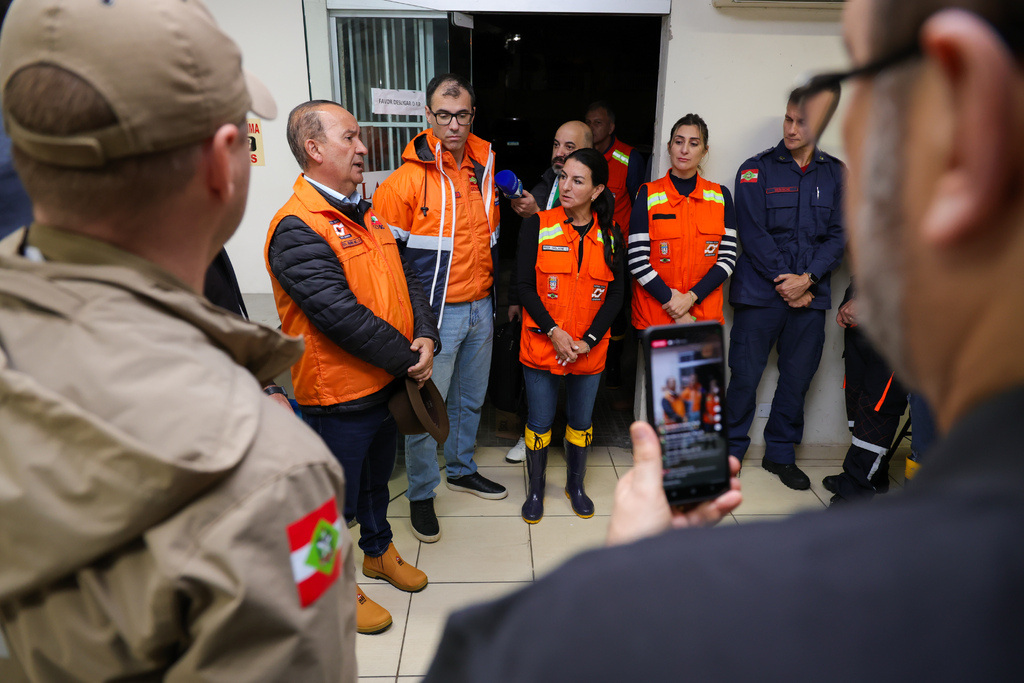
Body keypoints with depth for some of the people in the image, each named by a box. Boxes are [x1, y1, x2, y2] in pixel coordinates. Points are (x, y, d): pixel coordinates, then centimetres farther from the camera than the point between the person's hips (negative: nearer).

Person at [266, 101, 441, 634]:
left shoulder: (363, 213, 8)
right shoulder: (297, 228, -22)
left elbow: (404, 278, 5)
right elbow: (341, 315, -28)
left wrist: (424, 337, -11)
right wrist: (406, 358, -20)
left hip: (387, 382, 8)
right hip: (339, 395, -8)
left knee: (377, 475, 27)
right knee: (338, 495, 12)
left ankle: (378, 550, 50)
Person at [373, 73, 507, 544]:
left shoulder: (486, 164, 5)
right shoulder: (407, 179, -11)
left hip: (481, 308, 6)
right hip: (435, 313, -5)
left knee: (471, 399, 19)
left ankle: (461, 469, 41)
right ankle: (421, 494, 22)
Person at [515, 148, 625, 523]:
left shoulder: (610, 235, 0)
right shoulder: (537, 226, -5)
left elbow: (616, 294, 0)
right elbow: (524, 285, -8)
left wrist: (587, 341, -11)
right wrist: (554, 331, -17)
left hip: (590, 350, 2)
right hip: (541, 346, -2)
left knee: (581, 422, 16)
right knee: (540, 422, 9)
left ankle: (575, 484, 38)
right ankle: (535, 490, 29)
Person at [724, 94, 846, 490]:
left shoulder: (836, 174, 11)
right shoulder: (756, 169, 2)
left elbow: (839, 234, 5)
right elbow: (753, 233, -5)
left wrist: (807, 279, -9)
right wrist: (785, 282, -11)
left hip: (810, 294, 3)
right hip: (760, 292, -3)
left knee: (798, 376, 8)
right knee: (745, 375, -2)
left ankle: (781, 453, 25)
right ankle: (731, 450, 16)